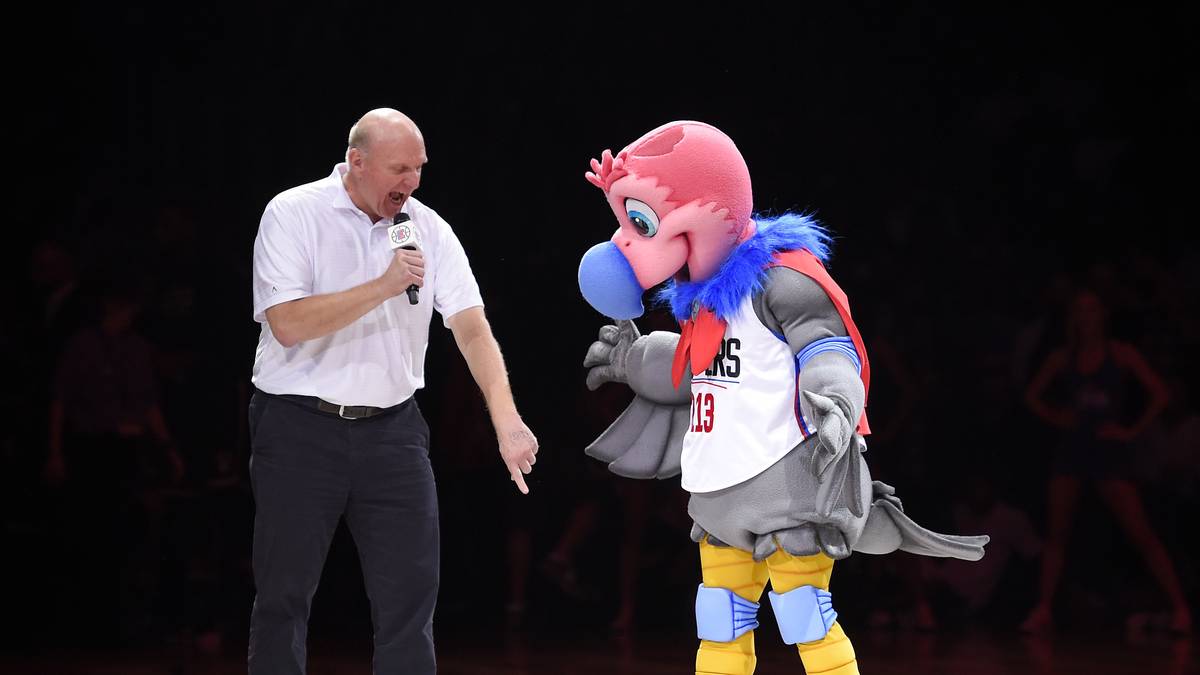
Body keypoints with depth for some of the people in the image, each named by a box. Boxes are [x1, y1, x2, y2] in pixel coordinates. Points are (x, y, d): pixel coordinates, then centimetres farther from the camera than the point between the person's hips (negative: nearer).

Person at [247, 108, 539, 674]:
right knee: (284, 591, 2)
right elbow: (288, 323, -18)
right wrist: (383, 287, -20)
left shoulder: (428, 230, 4)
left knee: (411, 587, 0)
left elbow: (472, 328, -2)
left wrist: (506, 420, -14)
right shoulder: (293, 215, -7)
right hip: (300, 426, -3)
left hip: (392, 429, 4)